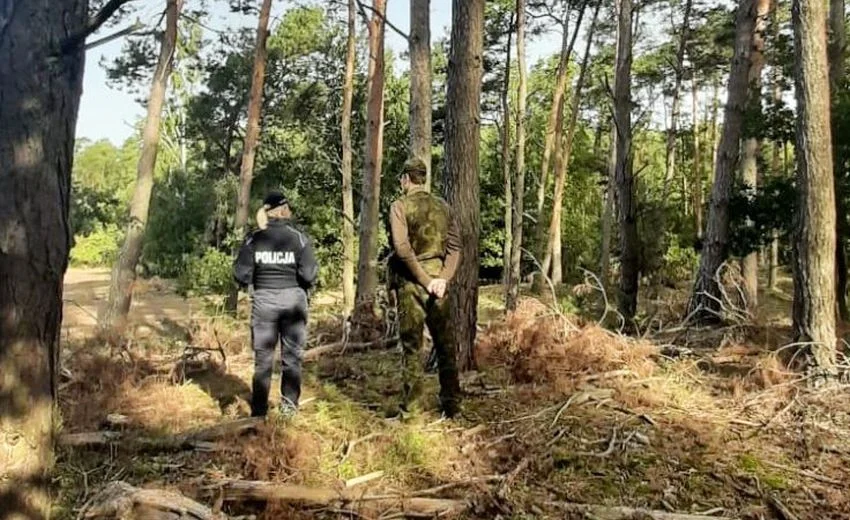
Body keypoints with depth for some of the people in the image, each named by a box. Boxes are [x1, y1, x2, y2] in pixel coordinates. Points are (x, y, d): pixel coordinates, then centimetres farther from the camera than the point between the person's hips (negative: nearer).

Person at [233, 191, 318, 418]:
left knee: (263, 356, 10)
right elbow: (309, 274, -12)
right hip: (293, 299, -1)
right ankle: (289, 405, 17)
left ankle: (259, 409, 15)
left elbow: (241, 274, -6)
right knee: (292, 355, 12)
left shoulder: (254, 238, -4)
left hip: (263, 301, 1)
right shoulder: (299, 237, -7)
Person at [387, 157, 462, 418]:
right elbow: (455, 247, 1)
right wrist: (443, 279, -5)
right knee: (445, 345, 12)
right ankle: (451, 405, 19)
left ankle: (410, 409, 10)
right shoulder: (443, 206, 9)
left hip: (410, 282, -4)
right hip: (438, 282, 4)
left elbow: (402, 247, -17)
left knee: (412, 347, 4)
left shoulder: (400, 206, -5)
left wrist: (424, 279, -13)